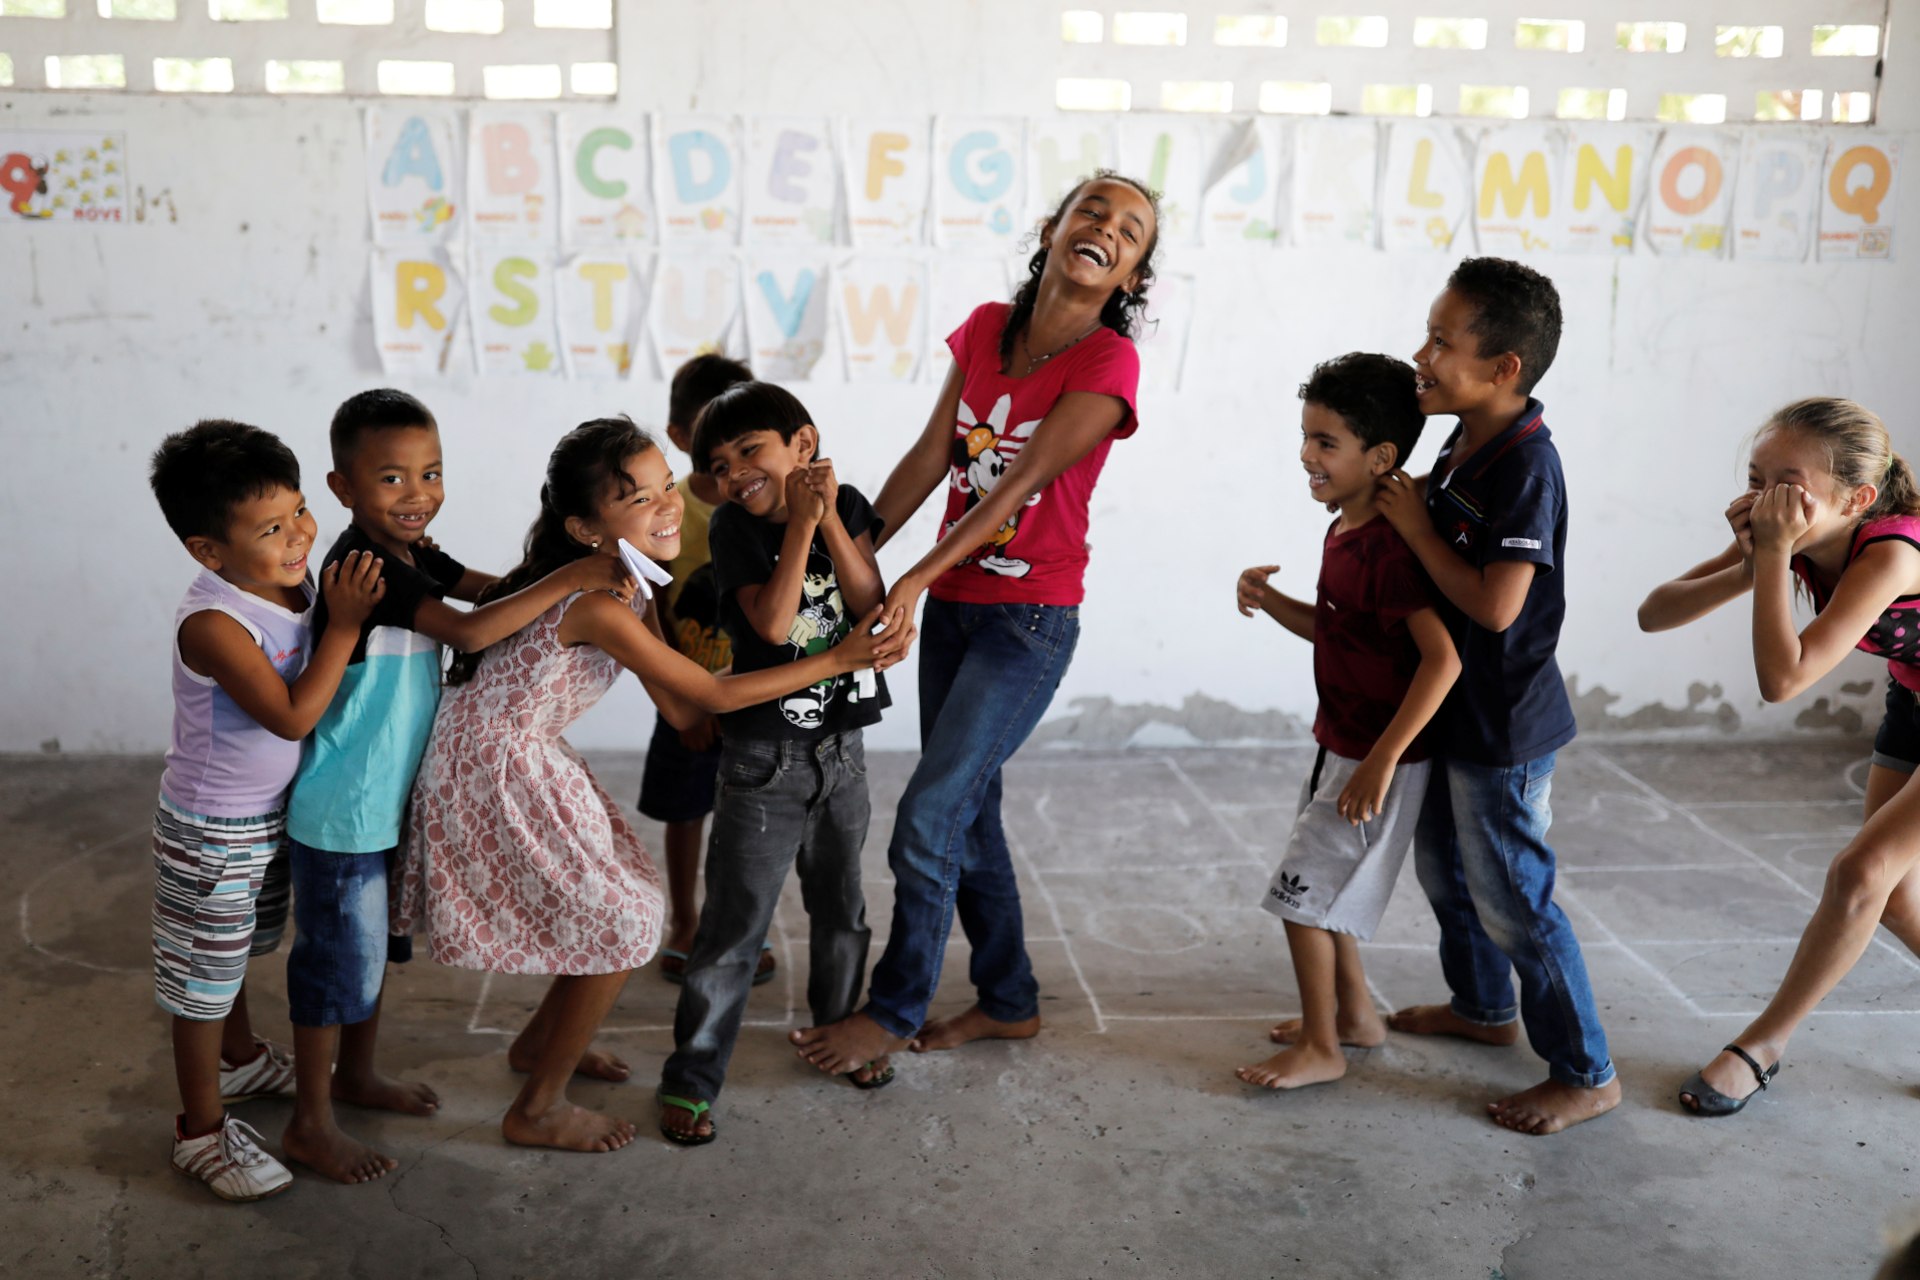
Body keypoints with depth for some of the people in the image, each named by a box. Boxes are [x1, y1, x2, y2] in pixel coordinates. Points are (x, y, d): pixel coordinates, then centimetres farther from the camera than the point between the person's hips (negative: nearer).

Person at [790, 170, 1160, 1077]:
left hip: (1029, 620, -6)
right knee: (968, 810, 14)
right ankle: (1009, 1001, 31)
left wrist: (917, 578, -24)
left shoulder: (1107, 363, -13)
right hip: (953, 605, 6)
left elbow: (1020, 484, -20)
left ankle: (894, 1010, 14)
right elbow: (930, 457, 6)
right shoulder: (987, 328, 4)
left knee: (929, 815, -6)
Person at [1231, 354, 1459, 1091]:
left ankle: (1321, 1048, 13)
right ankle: (1355, 1013, 37)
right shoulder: (1344, 532, 5)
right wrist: (1270, 601, 1)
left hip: (1378, 759, -9)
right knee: (1322, 888, 20)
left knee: (1302, 893, -2)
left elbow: (1442, 657, -30)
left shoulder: (1390, 548, -25)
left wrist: (1382, 760, -29)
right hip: (1339, 745, 9)